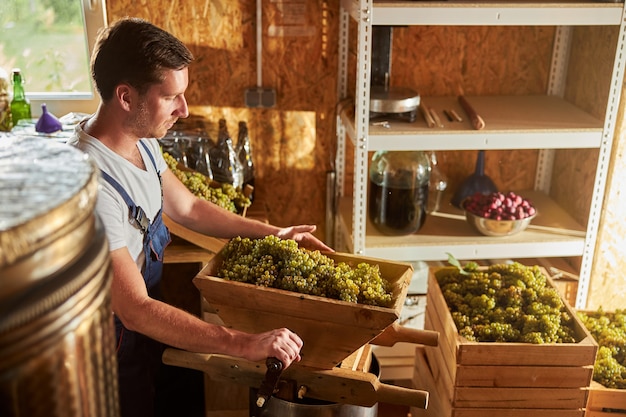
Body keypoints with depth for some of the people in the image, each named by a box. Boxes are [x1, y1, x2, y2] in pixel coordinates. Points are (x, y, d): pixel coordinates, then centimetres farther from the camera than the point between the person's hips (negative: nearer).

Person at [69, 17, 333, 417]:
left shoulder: (142, 140, -6)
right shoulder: (92, 184, -35)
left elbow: (188, 207, 8)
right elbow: (135, 310, -35)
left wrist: (275, 233, 4)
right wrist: (244, 345, -38)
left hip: (149, 320, 8)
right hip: (116, 346, -8)